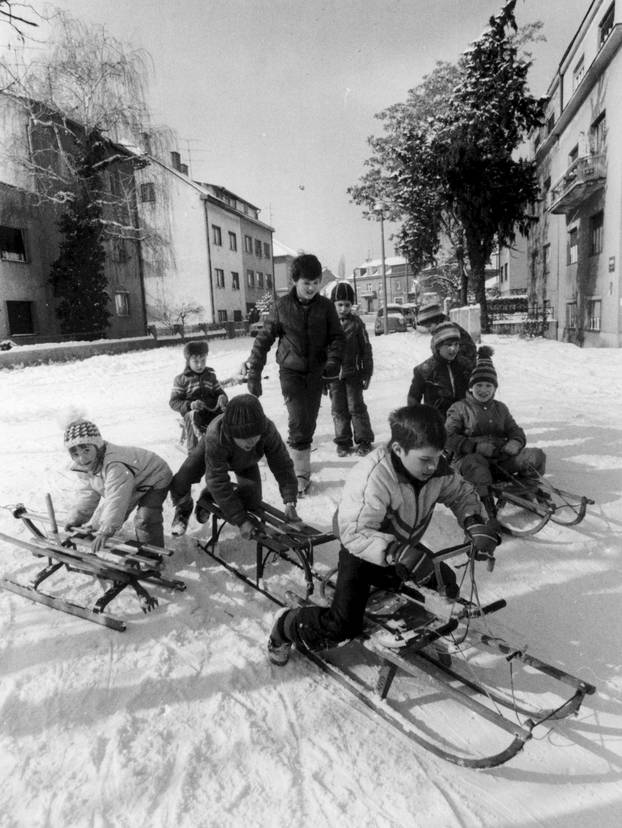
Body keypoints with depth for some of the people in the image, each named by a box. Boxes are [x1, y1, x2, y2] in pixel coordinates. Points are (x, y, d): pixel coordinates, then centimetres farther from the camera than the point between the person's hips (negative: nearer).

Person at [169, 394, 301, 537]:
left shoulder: (268, 430, -43)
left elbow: (282, 465, -33)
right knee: (180, 482, -25)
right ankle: (183, 509, 13)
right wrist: (240, 520, -41)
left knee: (253, 502, -6)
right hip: (211, 454, -3)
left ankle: (208, 498, 22)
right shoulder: (214, 438, -48)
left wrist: (290, 502, -42)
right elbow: (218, 482, -42)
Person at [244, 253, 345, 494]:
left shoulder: (325, 306, -2)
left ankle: (300, 457, 33)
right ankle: (301, 472, -3)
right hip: (291, 371, -2)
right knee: (298, 421, -13)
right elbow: (264, 338, -3)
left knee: (309, 422, 10)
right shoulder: (283, 306, -6)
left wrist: (333, 360, -19)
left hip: (317, 372, 3)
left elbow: (337, 336, 0)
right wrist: (254, 372, -8)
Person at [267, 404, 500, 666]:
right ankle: (286, 627, 13)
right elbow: (355, 533, -37)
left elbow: (461, 493, -2)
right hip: (362, 551, -6)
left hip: (405, 547, 7)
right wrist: (398, 554, -49)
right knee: (343, 626, -14)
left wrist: (475, 523, -21)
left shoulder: (437, 468, -18)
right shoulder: (371, 477, -38)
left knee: (445, 584, 3)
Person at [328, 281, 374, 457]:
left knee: (356, 407, 3)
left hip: (353, 372, -1)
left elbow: (366, 349, 2)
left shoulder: (356, 322, -3)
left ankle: (363, 440, 15)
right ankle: (343, 442, 21)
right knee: (338, 409, 9)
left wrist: (367, 373, 0)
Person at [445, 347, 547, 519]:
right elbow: (449, 438, -4)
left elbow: (515, 430, 19)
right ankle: (486, 500, -51)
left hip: (500, 458, 5)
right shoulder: (459, 408, 6)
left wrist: (515, 442, -7)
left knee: (536, 455, -15)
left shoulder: (500, 408, 23)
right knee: (476, 463, -41)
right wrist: (476, 446, -20)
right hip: (469, 458, -5)